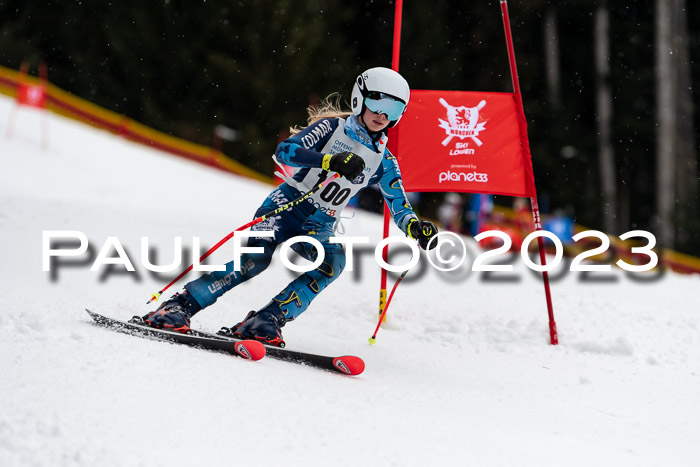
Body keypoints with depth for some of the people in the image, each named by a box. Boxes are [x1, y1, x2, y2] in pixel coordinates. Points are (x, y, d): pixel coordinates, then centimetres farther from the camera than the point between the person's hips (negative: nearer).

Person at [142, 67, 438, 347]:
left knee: (334, 262, -29)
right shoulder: (333, 128, -2)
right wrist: (331, 161, -29)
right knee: (255, 259, -28)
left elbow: (399, 206, 10)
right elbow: (285, 150, -15)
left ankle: (266, 321, -31)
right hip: (287, 205, -4)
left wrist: (416, 227, -12)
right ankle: (178, 307, -22)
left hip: (319, 227, 4)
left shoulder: (383, 161, 11)